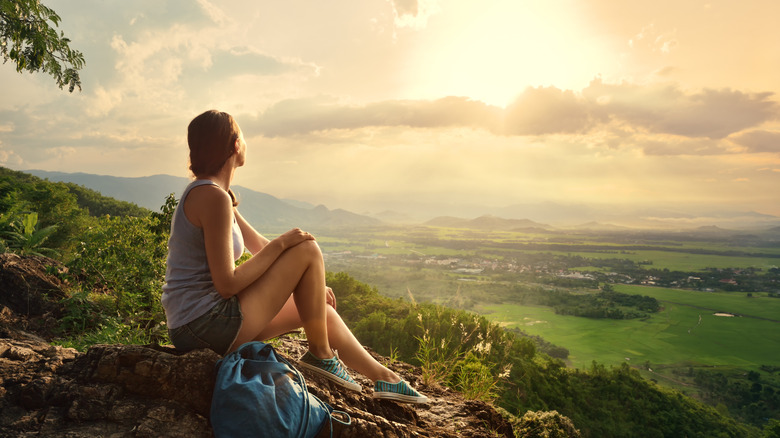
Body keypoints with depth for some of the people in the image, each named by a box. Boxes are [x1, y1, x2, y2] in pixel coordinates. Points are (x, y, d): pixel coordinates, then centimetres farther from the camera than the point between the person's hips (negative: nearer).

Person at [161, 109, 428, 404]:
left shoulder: (203, 193, 13)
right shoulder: (214, 197, -20)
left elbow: (259, 246, 17)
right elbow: (227, 285, -22)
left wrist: (313, 284, 14)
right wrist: (282, 244, -12)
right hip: (208, 325, -10)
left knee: (321, 310, 14)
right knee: (308, 250, -10)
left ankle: (382, 376, 25)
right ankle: (320, 355, 4)